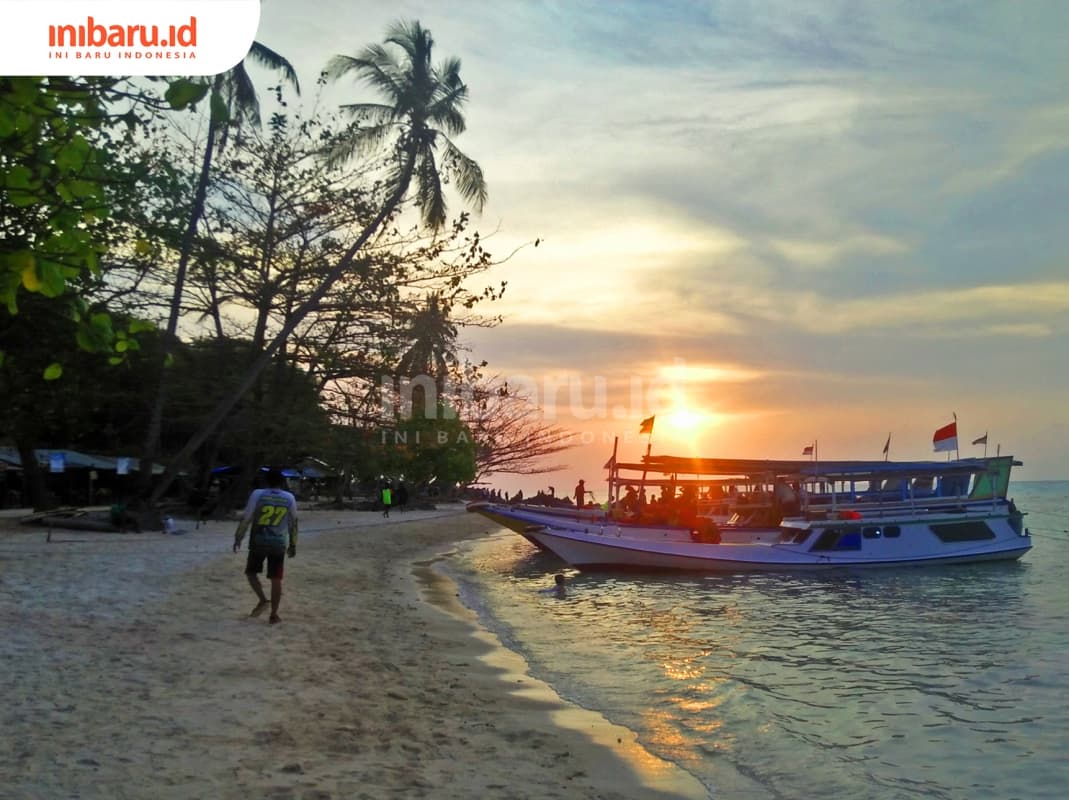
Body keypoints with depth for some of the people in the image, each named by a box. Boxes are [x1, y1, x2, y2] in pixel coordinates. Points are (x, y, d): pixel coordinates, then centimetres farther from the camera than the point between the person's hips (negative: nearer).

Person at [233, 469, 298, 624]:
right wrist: (293, 545, 17)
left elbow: (246, 518, -5)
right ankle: (274, 615, 6)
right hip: (279, 544, 2)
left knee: (251, 572, 18)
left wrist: (238, 539, 3)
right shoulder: (290, 498, 4)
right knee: (276, 579, 5)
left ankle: (263, 600, 0)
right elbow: (293, 523, 9)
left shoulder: (258, 494, -4)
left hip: (259, 541, -1)